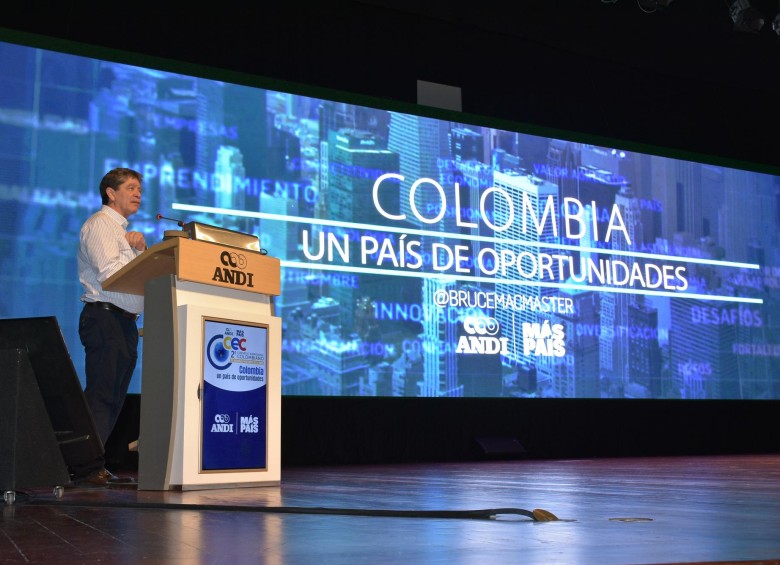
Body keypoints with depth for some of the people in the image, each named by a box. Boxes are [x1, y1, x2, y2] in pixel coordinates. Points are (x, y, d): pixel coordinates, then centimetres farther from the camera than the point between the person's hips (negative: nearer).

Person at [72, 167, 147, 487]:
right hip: (105, 317, -10)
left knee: (114, 397, 8)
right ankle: (87, 468, -12)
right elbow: (111, 273, -16)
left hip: (125, 322, 10)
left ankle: (91, 465, 12)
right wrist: (142, 255, -4)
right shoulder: (100, 224, -3)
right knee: (101, 395, -12)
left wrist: (140, 250, 4)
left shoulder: (123, 232, 26)